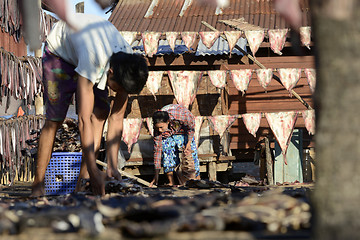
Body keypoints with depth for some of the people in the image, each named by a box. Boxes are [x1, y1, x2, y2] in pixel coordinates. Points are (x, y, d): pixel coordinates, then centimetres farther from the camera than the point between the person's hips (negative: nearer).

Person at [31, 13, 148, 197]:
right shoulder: (93, 60, -45)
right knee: (54, 120, -11)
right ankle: (38, 185, -1)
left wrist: (112, 166, -24)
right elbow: (84, 120, -44)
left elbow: (117, 117, -20)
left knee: (100, 113, -14)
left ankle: (83, 180, -9)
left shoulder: (129, 65, -27)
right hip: (59, 49, -5)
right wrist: (94, 170, -44)